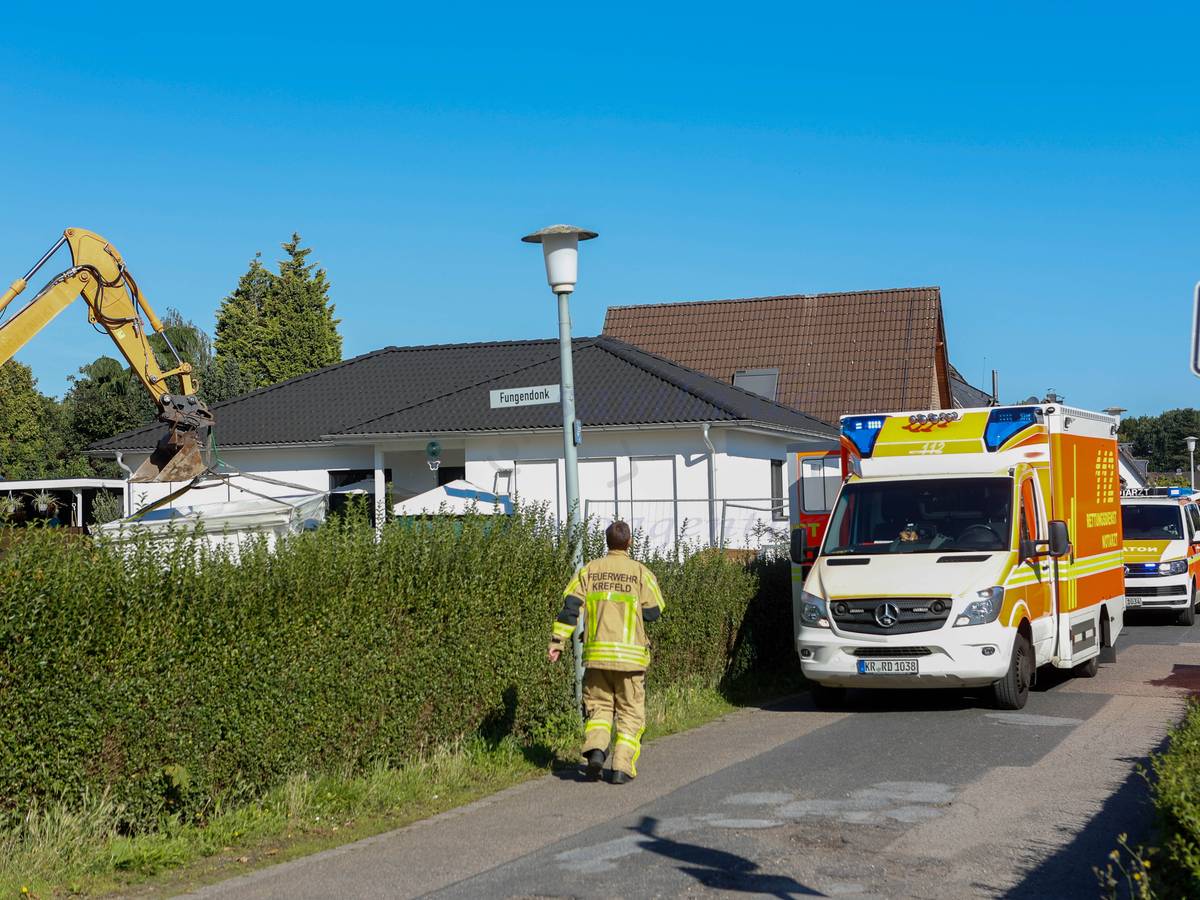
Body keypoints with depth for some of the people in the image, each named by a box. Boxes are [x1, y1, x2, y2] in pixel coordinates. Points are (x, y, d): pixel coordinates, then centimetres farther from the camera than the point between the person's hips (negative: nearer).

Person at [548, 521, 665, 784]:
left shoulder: (588, 570, 5)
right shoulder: (640, 572, -1)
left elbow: (570, 606, -3)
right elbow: (653, 612, 0)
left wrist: (558, 640, -4)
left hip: (596, 653, 2)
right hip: (630, 654, -2)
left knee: (600, 707, 13)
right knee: (630, 713, 9)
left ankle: (595, 748, -12)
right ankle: (622, 767, 1)